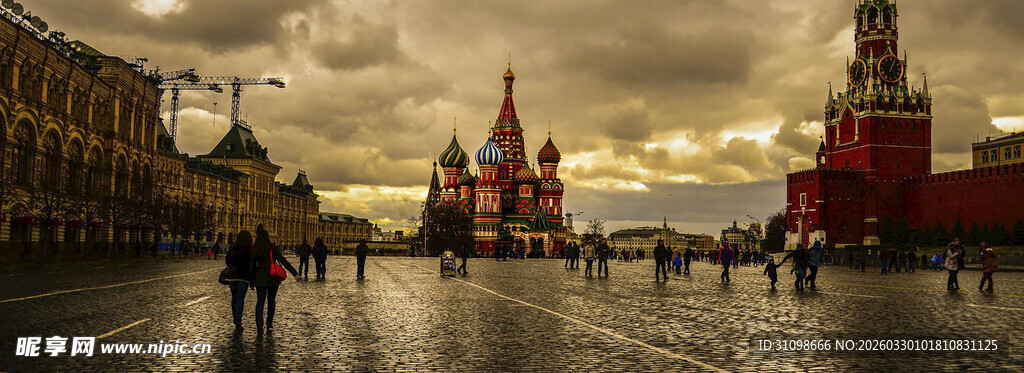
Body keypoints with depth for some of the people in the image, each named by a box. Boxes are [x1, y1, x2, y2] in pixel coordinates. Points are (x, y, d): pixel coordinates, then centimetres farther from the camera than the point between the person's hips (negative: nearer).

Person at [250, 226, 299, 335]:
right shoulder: (273, 248, -5)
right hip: (273, 279, -1)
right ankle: (269, 325, 17)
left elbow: (252, 266, 4)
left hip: (260, 279, 1)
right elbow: (283, 261, -8)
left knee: (260, 302, 4)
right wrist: (295, 273, -7)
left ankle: (259, 328, -5)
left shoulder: (254, 250, -1)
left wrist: (252, 281, 13)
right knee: (271, 302, 13)